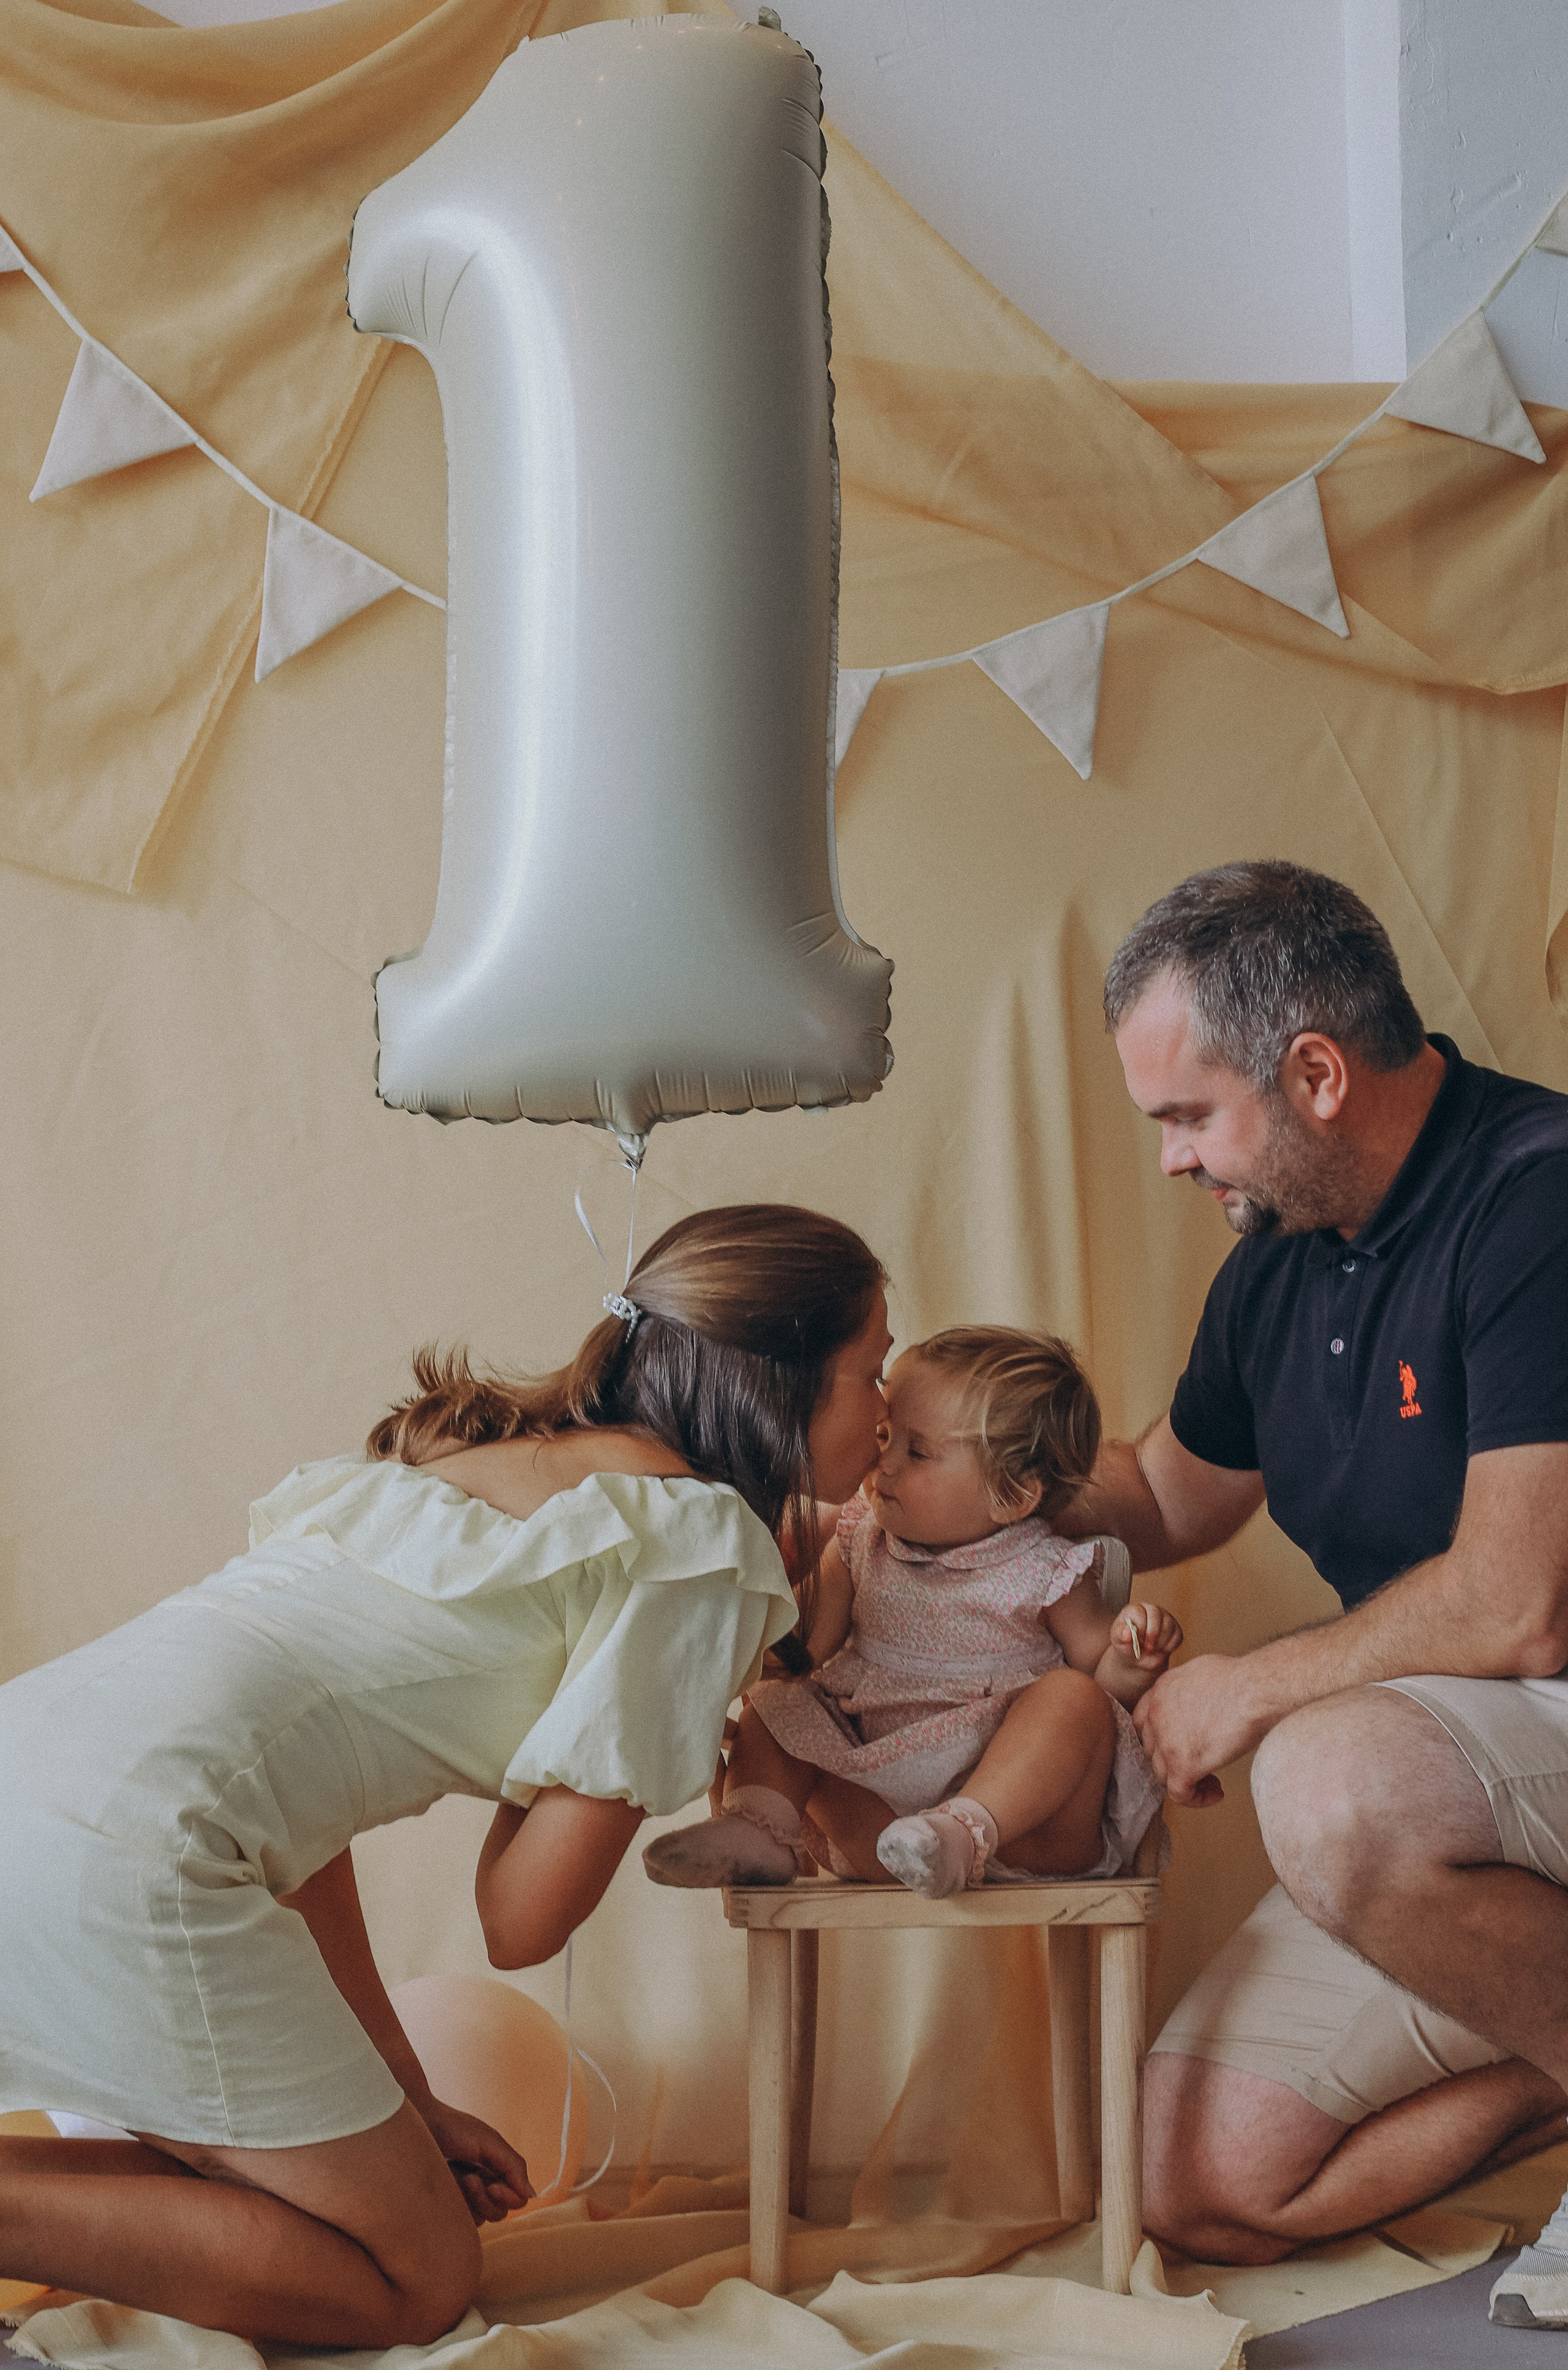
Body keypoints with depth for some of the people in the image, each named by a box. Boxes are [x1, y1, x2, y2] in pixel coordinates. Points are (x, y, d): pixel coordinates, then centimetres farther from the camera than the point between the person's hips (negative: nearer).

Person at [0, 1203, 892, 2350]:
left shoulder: (473, 1448, 24)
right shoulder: (707, 1540, 0)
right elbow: (523, 1922, -2)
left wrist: (401, 2100, 21)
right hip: (130, 1855, -9)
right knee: (417, 2286, 7)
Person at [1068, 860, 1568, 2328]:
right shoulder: (1276, 1265, 7)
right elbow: (1170, 1497, 26)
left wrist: (1247, 1689, -12)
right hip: (1425, 1790, 8)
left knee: (1337, 1785, -38)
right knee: (1203, 2187, 0)